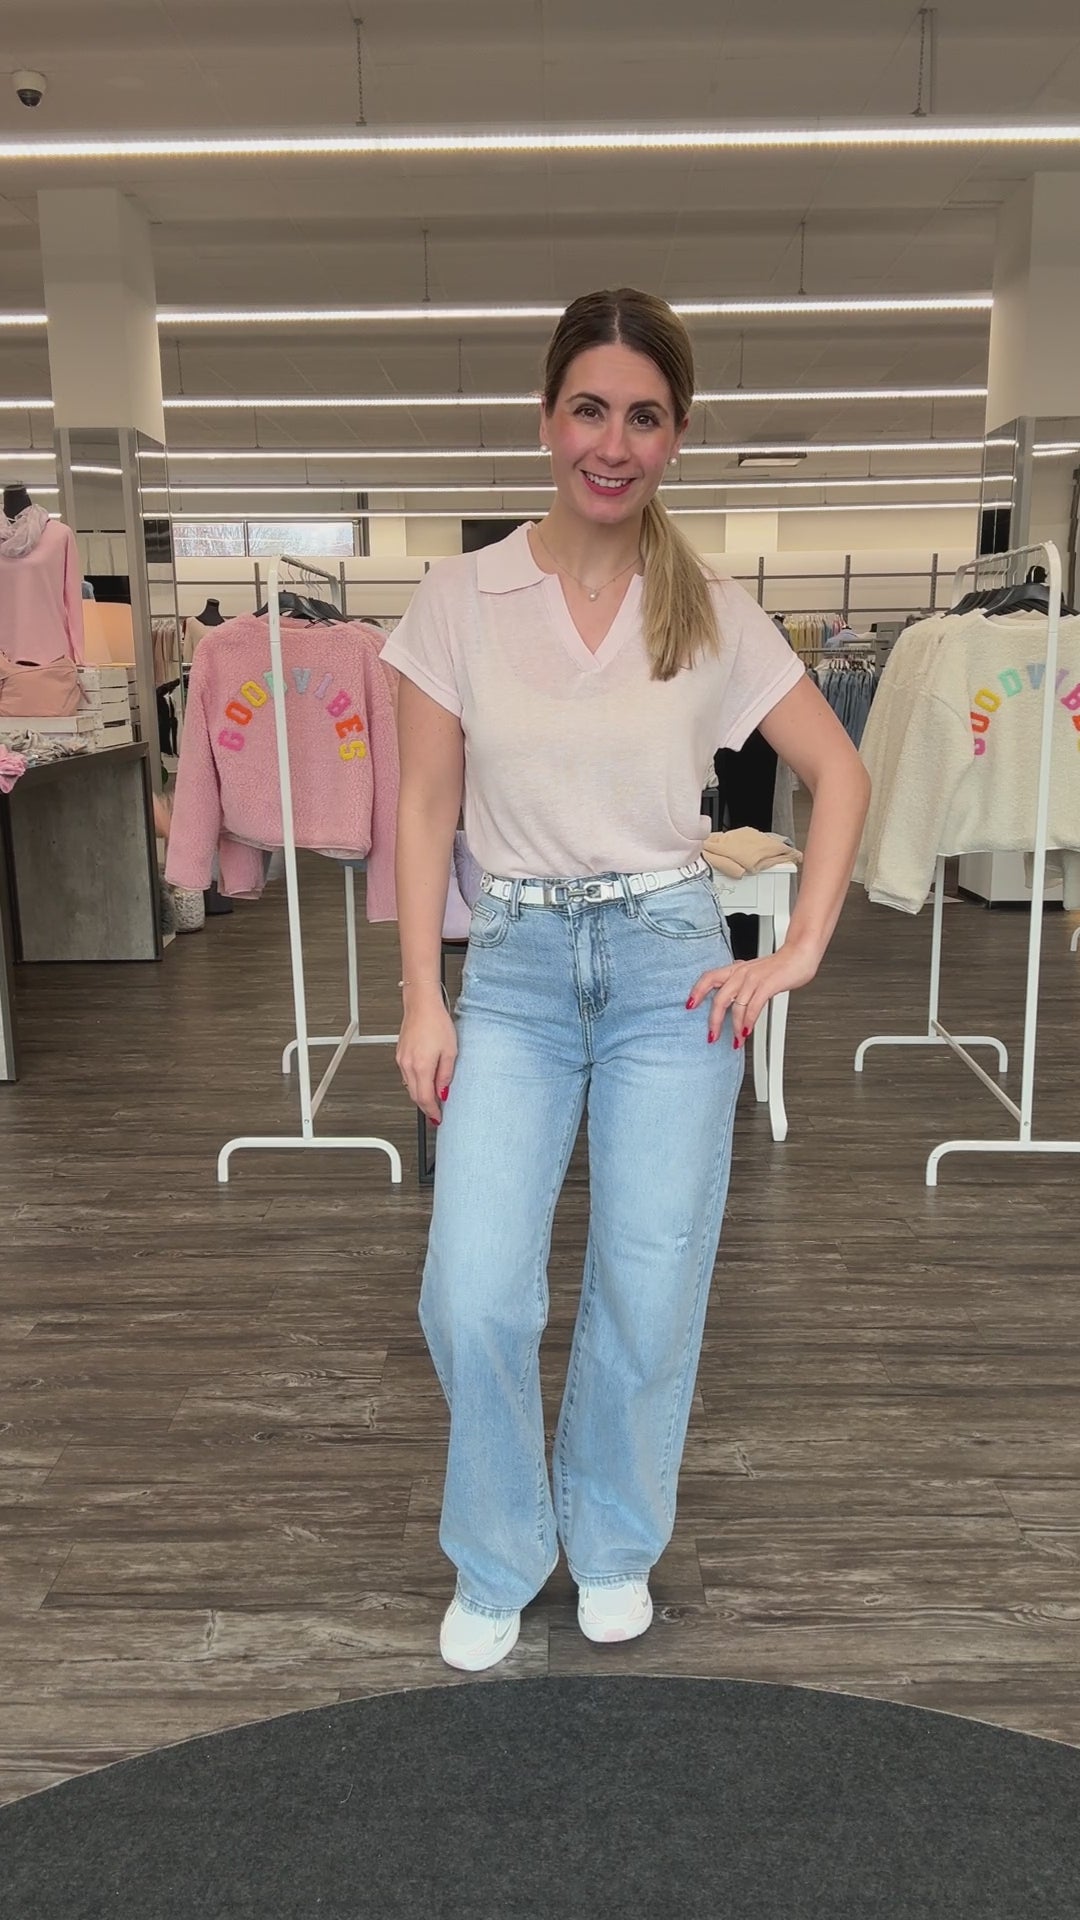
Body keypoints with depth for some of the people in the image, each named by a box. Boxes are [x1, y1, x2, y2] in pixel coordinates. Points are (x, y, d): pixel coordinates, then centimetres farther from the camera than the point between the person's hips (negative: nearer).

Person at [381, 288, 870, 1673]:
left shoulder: (716, 615, 1)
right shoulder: (462, 596, 0)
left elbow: (840, 776, 7)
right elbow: (424, 806, 1)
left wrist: (796, 955, -1)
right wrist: (422, 1000, -3)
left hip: (670, 961, 1)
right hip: (512, 962, 0)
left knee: (649, 1294, 6)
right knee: (474, 1296, -6)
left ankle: (614, 1544, 34)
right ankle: (496, 1562, 22)